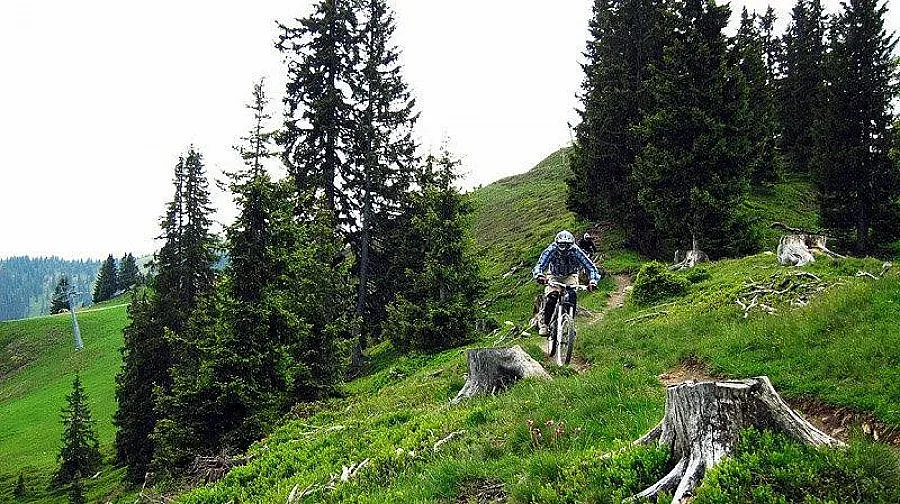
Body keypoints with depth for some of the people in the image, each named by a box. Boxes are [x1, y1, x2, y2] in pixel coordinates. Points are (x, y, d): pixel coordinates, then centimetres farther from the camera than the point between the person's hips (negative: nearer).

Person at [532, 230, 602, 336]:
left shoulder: (576, 251, -28)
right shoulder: (551, 251, -29)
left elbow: (590, 267, -31)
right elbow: (539, 266, -37)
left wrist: (593, 281, -50)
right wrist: (539, 276, -60)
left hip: (570, 276, 0)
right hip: (554, 277, 0)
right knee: (551, 297, -25)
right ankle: (544, 324, -12)